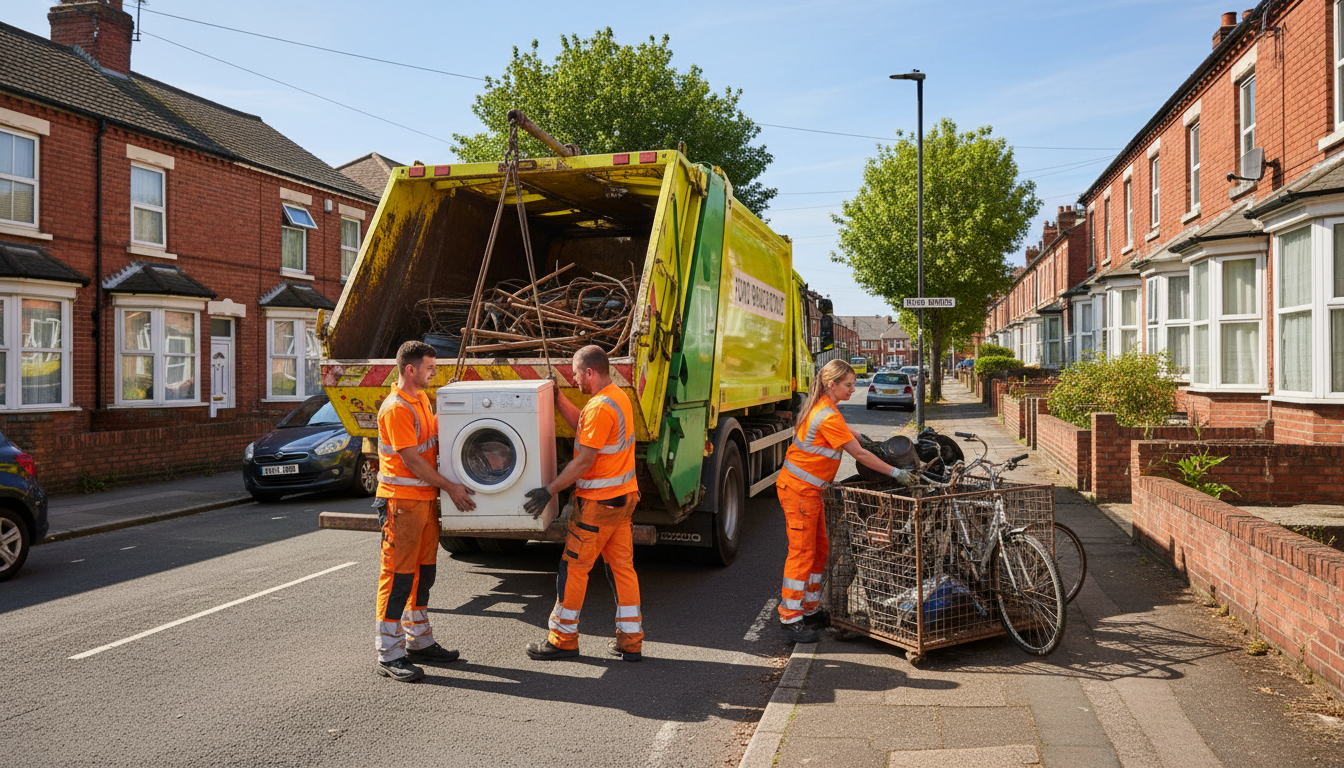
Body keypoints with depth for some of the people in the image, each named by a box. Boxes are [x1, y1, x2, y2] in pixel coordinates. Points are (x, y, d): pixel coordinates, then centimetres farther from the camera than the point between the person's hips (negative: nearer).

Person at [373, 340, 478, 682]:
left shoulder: (421, 399, 12)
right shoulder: (395, 409, -18)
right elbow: (411, 461, -20)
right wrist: (449, 487, -16)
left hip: (425, 497, 9)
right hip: (402, 502, -9)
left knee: (423, 572, 16)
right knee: (398, 576, -4)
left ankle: (419, 641, 28)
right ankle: (389, 655, 4)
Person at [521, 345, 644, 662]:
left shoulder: (600, 407, -21)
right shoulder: (618, 397, 9)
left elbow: (584, 461, -22)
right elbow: (580, 424, 22)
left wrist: (549, 491, -17)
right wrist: (557, 397, 17)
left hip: (599, 503, -9)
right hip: (623, 496, 9)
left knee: (573, 567, 3)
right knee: (622, 565, 12)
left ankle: (563, 639, 15)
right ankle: (630, 641, 16)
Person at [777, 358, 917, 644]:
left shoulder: (823, 407, 11)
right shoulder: (828, 417, -21)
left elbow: (853, 437, 22)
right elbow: (859, 454, -18)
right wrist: (896, 473, -14)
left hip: (809, 488, 10)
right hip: (799, 489, -10)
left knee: (819, 549, 14)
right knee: (802, 551, -7)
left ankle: (810, 610, 25)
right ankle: (790, 619, 0)